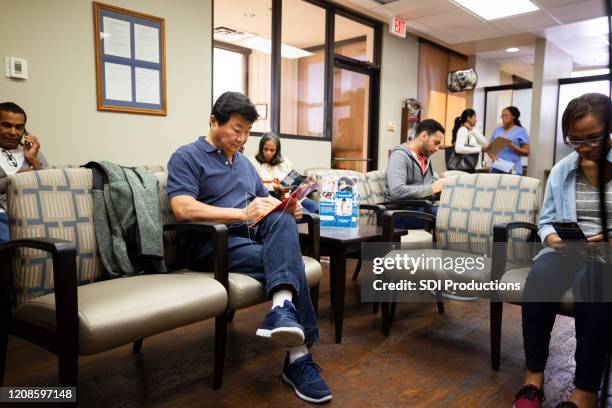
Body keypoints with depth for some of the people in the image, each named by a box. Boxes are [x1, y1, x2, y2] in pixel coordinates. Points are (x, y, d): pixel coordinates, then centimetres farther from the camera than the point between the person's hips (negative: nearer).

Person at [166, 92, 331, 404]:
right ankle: (298, 358, -24)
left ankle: (283, 309, -46)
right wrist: (242, 214, -25)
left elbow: (267, 201, 25)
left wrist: (288, 208, 0)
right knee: (289, 261, -27)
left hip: (255, 235, 6)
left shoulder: (244, 162, 24)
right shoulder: (186, 157, -1)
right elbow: (183, 209, -18)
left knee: (282, 220, -29)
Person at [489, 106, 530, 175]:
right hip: (496, 168, 3)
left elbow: (526, 152, 0)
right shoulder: (497, 130, 14)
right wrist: (492, 155, -7)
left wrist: (511, 145, -14)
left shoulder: (521, 131, 3)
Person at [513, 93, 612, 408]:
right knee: (540, 275, -32)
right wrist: (551, 238, -9)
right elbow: (546, 221, 14)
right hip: (569, 252, 3)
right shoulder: (560, 171, 12)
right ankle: (534, 375, -22)